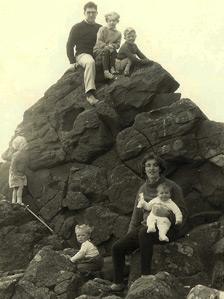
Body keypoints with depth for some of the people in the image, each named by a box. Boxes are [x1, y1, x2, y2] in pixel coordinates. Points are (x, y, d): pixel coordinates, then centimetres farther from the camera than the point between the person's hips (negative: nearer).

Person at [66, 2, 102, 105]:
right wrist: (72, 62, -9)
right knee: (90, 62, -42)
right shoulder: (77, 28, 3)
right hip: (82, 54, -5)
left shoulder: (100, 28, 15)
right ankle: (89, 94, -52)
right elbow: (70, 45, 2)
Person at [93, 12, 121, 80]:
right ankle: (106, 71, -43)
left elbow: (118, 45, 2)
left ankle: (112, 68, -28)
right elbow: (99, 42, -12)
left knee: (113, 51, -29)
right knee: (106, 51, -35)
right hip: (98, 50, -3)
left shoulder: (118, 34, 8)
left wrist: (112, 45, -21)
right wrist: (106, 46, -28)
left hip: (110, 49, 4)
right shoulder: (102, 29, -4)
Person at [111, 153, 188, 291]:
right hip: (146, 228, 6)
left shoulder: (172, 187, -4)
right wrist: (129, 236, 10)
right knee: (117, 247, -11)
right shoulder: (143, 189, 12)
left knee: (144, 232, -39)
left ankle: (146, 274, -34)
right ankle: (118, 283, 4)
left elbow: (183, 213, -5)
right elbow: (137, 214, 17)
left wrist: (165, 213, -23)